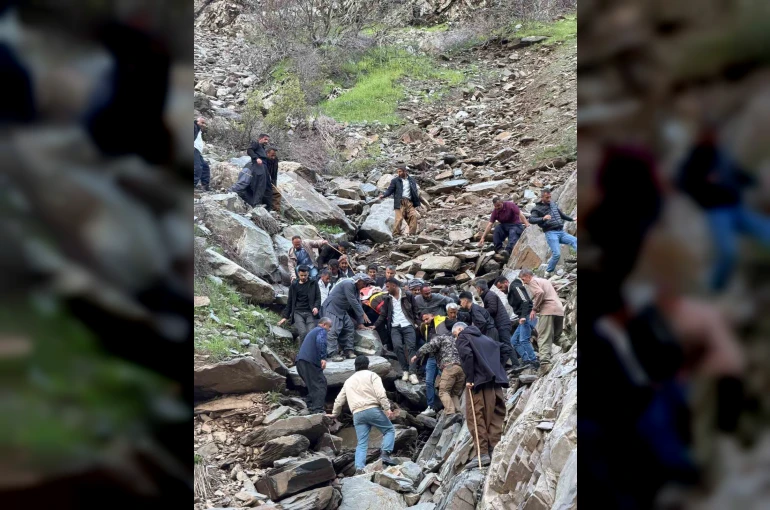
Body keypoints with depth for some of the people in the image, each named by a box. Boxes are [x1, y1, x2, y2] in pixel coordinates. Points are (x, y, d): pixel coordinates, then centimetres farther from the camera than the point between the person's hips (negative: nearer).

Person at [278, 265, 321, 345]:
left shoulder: (313, 284, 10)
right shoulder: (294, 285, 14)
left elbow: (318, 297, 6)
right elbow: (290, 301, 18)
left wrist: (316, 307, -15)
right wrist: (285, 316, 16)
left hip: (310, 312, 0)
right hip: (298, 312, 0)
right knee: (303, 332, -22)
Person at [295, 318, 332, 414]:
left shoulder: (312, 331, 32)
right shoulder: (322, 331, 2)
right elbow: (320, 342, -19)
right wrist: (323, 358, -24)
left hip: (300, 361, 9)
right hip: (310, 362, -9)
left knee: (312, 385, 18)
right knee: (320, 385, -11)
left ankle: (311, 406, 15)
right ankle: (317, 410, -21)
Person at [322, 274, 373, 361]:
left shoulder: (356, 289, 12)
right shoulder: (348, 284, -20)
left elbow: (357, 303, 11)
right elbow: (353, 302, -22)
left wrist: (360, 322, 7)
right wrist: (362, 315, -15)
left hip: (342, 310, 10)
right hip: (331, 309, -10)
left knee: (348, 327, 6)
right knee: (333, 330, -15)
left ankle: (348, 351, 10)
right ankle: (333, 354, -17)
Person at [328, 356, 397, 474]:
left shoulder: (349, 381, 25)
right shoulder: (371, 375, 9)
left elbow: (339, 400, 31)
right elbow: (380, 393, -7)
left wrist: (334, 414, 45)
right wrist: (387, 409, -12)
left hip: (357, 414, 4)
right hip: (373, 409, -4)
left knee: (362, 444, 4)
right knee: (389, 430, 12)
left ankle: (359, 468, -12)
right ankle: (385, 453, -9)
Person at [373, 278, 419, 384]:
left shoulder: (407, 296, 5)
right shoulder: (387, 299, 14)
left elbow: (415, 310, 8)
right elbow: (383, 315, 16)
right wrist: (375, 325, 5)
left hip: (408, 326, -2)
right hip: (395, 327, 2)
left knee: (411, 347, -17)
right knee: (397, 346, -22)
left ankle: (412, 373, -22)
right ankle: (405, 370, -11)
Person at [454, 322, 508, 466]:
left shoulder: (463, 338, 5)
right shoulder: (485, 338, 26)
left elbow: (467, 355, -14)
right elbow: (502, 351, 21)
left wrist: (469, 378, -12)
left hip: (479, 381, -7)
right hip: (496, 381, 7)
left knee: (475, 417, -3)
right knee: (495, 416, 7)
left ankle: (483, 452, -9)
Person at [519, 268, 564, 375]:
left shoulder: (533, 281, 4)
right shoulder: (544, 280, 29)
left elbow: (540, 293, -14)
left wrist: (534, 309, -8)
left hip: (547, 310, -8)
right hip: (559, 310, 8)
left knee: (544, 338, -13)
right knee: (556, 337, 17)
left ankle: (545, 362, -27)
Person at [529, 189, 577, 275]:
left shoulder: (553, 204, 19)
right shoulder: (537, 209, 0)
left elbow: (561, 214, 35)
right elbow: (531, 220, -17)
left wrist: (572, 219, 44)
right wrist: (543, 218, -32)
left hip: (561, 232, 6)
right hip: (551, 233, -6)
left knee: (575, 241, -19)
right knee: (557, 254, -20)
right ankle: (548, 272, -2)